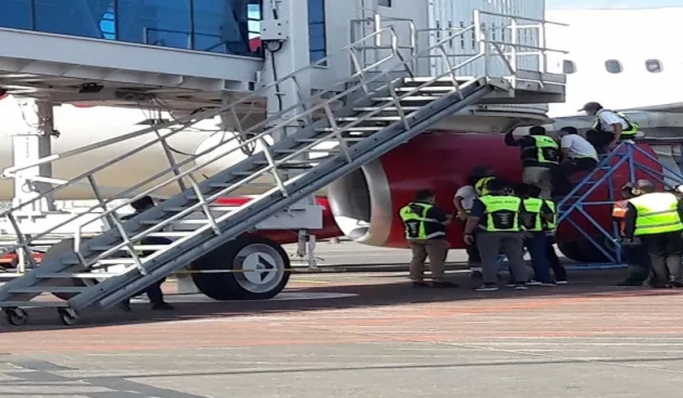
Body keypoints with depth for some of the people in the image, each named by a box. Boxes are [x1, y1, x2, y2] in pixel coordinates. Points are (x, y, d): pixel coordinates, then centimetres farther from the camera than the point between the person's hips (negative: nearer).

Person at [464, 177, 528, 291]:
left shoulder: (482, 201, -6)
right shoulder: (516, 200, 7)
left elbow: (473, 219, -9)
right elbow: (522, 216, 21)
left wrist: (467, 233, -2)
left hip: (489, 234, -3)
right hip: (513, 234, 3)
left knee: (489, 259, 2)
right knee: (516, 258, 9)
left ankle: (490, 283, -3)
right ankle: (521, 281, 7)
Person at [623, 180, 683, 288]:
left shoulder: (635, 202, 6)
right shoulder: (671, 197, 17)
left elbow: (630, 221, 5)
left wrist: (629, 236, 13)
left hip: (649, 233, -2)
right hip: (673, 230, 3)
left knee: (656, 257, 7)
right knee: (673, 254, 12)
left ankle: (662, 281, 6)